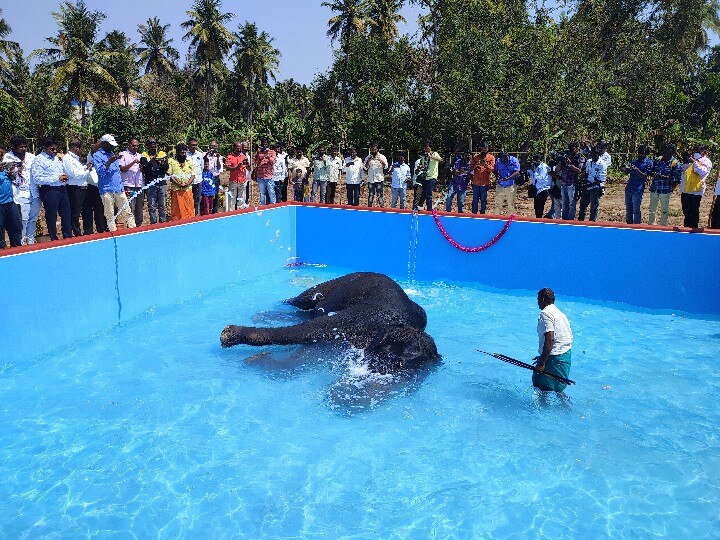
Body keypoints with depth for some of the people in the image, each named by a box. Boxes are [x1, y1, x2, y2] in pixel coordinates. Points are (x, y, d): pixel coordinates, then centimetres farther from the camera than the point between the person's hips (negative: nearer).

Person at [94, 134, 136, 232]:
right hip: (106, 190, -5)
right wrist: (109, 162, -21)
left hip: (119, 188, 5)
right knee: (109, 215, -2)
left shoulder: (112, 154, 19)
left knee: (127, 212, 2)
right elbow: (100, 172, -12)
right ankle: (113, 232, 2)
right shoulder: (97, 156, 0)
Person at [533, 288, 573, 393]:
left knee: (542, 389, -1)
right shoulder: (559, 313, 17)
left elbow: (550, 339, -23)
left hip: (555, 358, -10)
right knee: (557, 389, 19)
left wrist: (542, 363, -22)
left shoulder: (545, 313, -13)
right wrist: (543, 357, 27)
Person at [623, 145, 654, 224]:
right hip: (629, 187, 6)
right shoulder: (634, 161, 14)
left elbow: (645, 177, -9)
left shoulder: (649, 163, -2)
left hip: (638, 189, -6)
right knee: (628, 209, 9)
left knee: (636, 210, -5)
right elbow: (626, 173, 15)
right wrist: (627, 168, -8)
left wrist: (637, 170, -24)